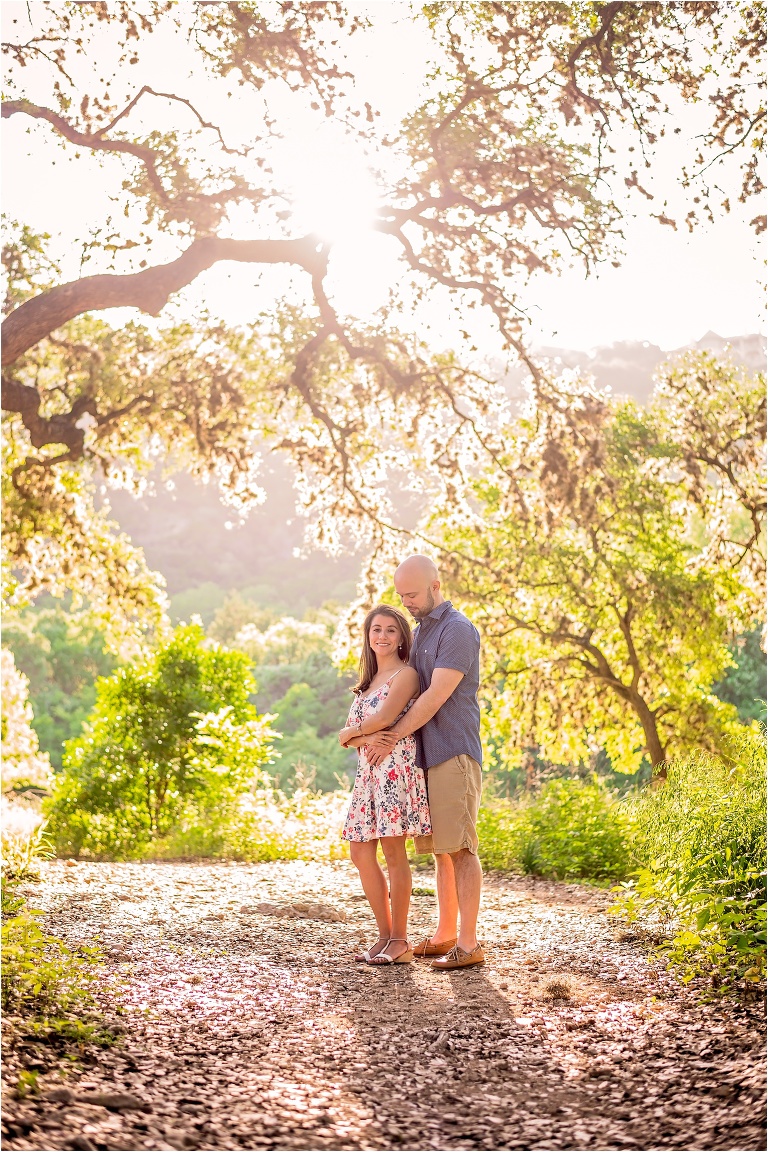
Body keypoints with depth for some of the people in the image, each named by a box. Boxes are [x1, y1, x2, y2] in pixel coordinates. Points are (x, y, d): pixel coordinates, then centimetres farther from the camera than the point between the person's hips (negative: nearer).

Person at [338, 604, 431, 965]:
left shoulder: (405, 675, -3)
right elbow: (348, 734, 15)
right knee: (360, 852, 5)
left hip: (396, 767, -8)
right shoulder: (367, 683, 21)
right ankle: (385, 936, 13)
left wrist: (350, 733, 0)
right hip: (368, 770, 8)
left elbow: (385, 717, -16)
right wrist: (367, 738, -8)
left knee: (393, 851, -8)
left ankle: (400, 942, -2)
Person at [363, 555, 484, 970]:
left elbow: (436, 697, -16)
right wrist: (376, 732, 6)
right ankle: (445, 933, 18)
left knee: (459, 848, -8)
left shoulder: (458, 629, -10)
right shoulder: (418, 632, 18)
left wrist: (393, 737, -11)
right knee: (440, 849, 11)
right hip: (426, 755, 9)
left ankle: (468, 944, -7)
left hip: (454, 753, -8)